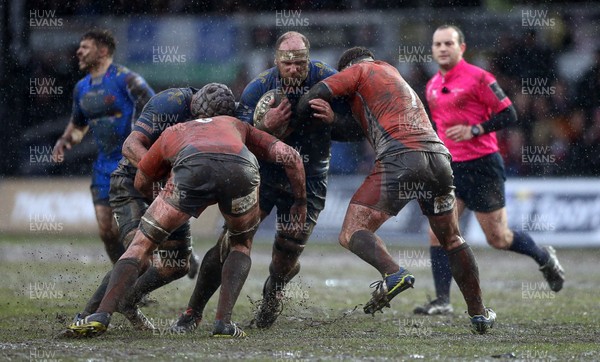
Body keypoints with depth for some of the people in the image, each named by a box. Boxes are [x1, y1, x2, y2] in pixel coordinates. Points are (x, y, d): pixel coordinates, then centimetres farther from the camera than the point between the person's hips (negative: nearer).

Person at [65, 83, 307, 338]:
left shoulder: (173, 133, 45)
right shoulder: (239, 126, 44)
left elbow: (141, 183, 56)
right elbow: (289, 156, 32)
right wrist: (300, 200, 45)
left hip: (194, 169, -1)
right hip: (241, 171, 1)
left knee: (142, 244, 15)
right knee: (241, 245, 30)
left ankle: (101, 315, -4)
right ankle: (223, 321, 13)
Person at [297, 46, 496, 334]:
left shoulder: (361, 70, 15)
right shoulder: (396, 75, 37)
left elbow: (314, 96, 6)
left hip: (400, 157, -7)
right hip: (439, 156, 7)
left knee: (351, 234, -7)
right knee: (452, 239, 22)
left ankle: (394, 274, -33)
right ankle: (479, 314, 23)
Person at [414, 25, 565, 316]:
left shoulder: (477, 78, -11)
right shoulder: (433, 86, 10)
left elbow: (508, 115, -12)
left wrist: (473, 130, -20)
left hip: (482, 165, -6)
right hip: (450, 168, 6)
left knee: (498, 238, 2)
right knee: (438, 233, -8)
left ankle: (544, 258, 30)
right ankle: (442, 301, -5)